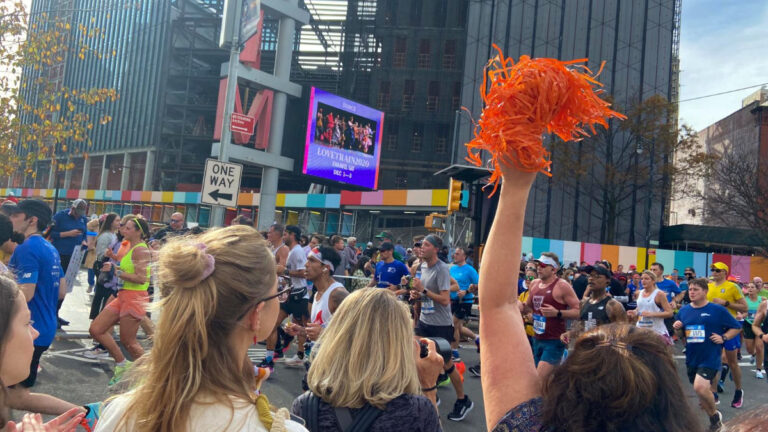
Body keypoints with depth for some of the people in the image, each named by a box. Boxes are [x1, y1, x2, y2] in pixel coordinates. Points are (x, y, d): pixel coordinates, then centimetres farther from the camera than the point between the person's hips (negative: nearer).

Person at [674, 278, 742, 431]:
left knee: (700, 387, -22)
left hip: (710, 357, -5)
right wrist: (677, 327, -6)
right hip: (692, 358, 5)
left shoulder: (718, 310, -7)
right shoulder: (684, 310, 4)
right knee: (702, 391, 15)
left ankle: (715, 415, 6)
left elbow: (737, 327, 1)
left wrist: (723, 337, -13)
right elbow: (679, 334, 15)